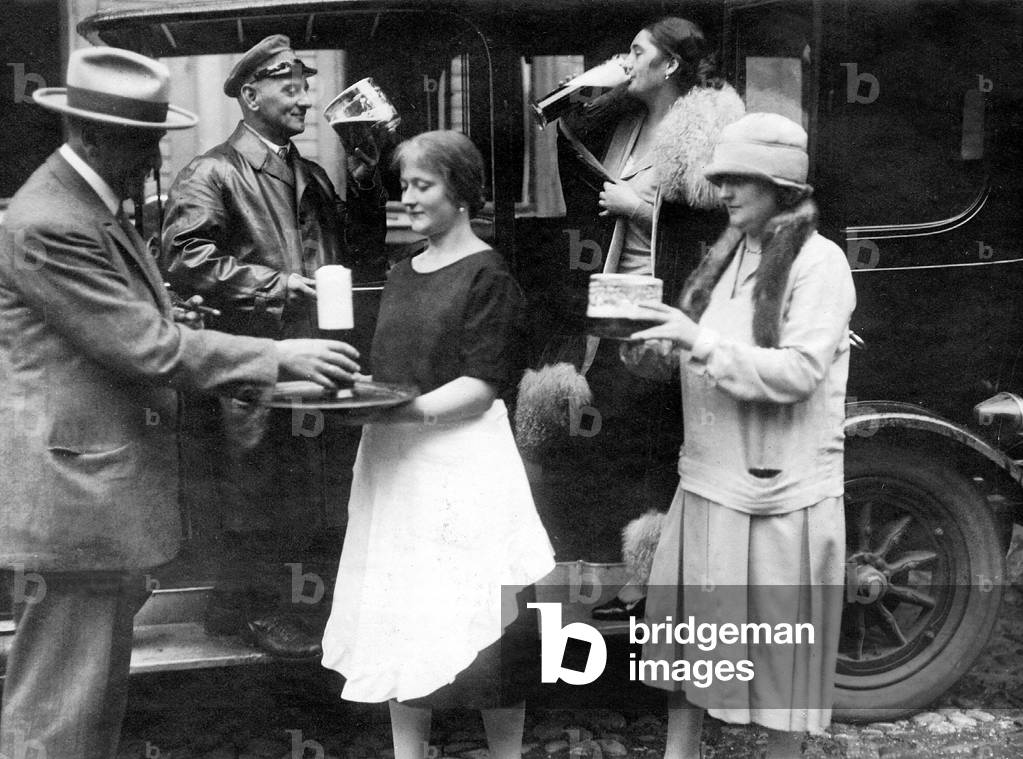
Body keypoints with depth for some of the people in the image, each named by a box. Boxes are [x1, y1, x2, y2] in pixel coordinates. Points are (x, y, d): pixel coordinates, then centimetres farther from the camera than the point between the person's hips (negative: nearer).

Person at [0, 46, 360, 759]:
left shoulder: (96, 209, 13)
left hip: (107, 487, 10)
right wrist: (275, 357, -17)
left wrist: (257, 377, 7)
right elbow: (148, 347, -22)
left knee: (101, 695, 21)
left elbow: (145, 331, 16)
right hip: (71, 494, -10)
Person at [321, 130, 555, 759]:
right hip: (392, 462, 7)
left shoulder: (488, 275, -5)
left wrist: (411, 409, -23)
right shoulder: (401, 275, 15)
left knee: (481, 629, 0)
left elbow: (484, 384, -12)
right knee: (399, 620, 11)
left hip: (462, 458, -7)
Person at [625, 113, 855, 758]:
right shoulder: (728, 255, 10)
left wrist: (702, 342, -23)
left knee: (781, 642, 7)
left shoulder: (820, 260, -11)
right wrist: (659, 351, -2)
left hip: (781, 487, -6)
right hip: (710, 476, 7)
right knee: (688, 620, 12)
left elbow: (798, 372, -19)